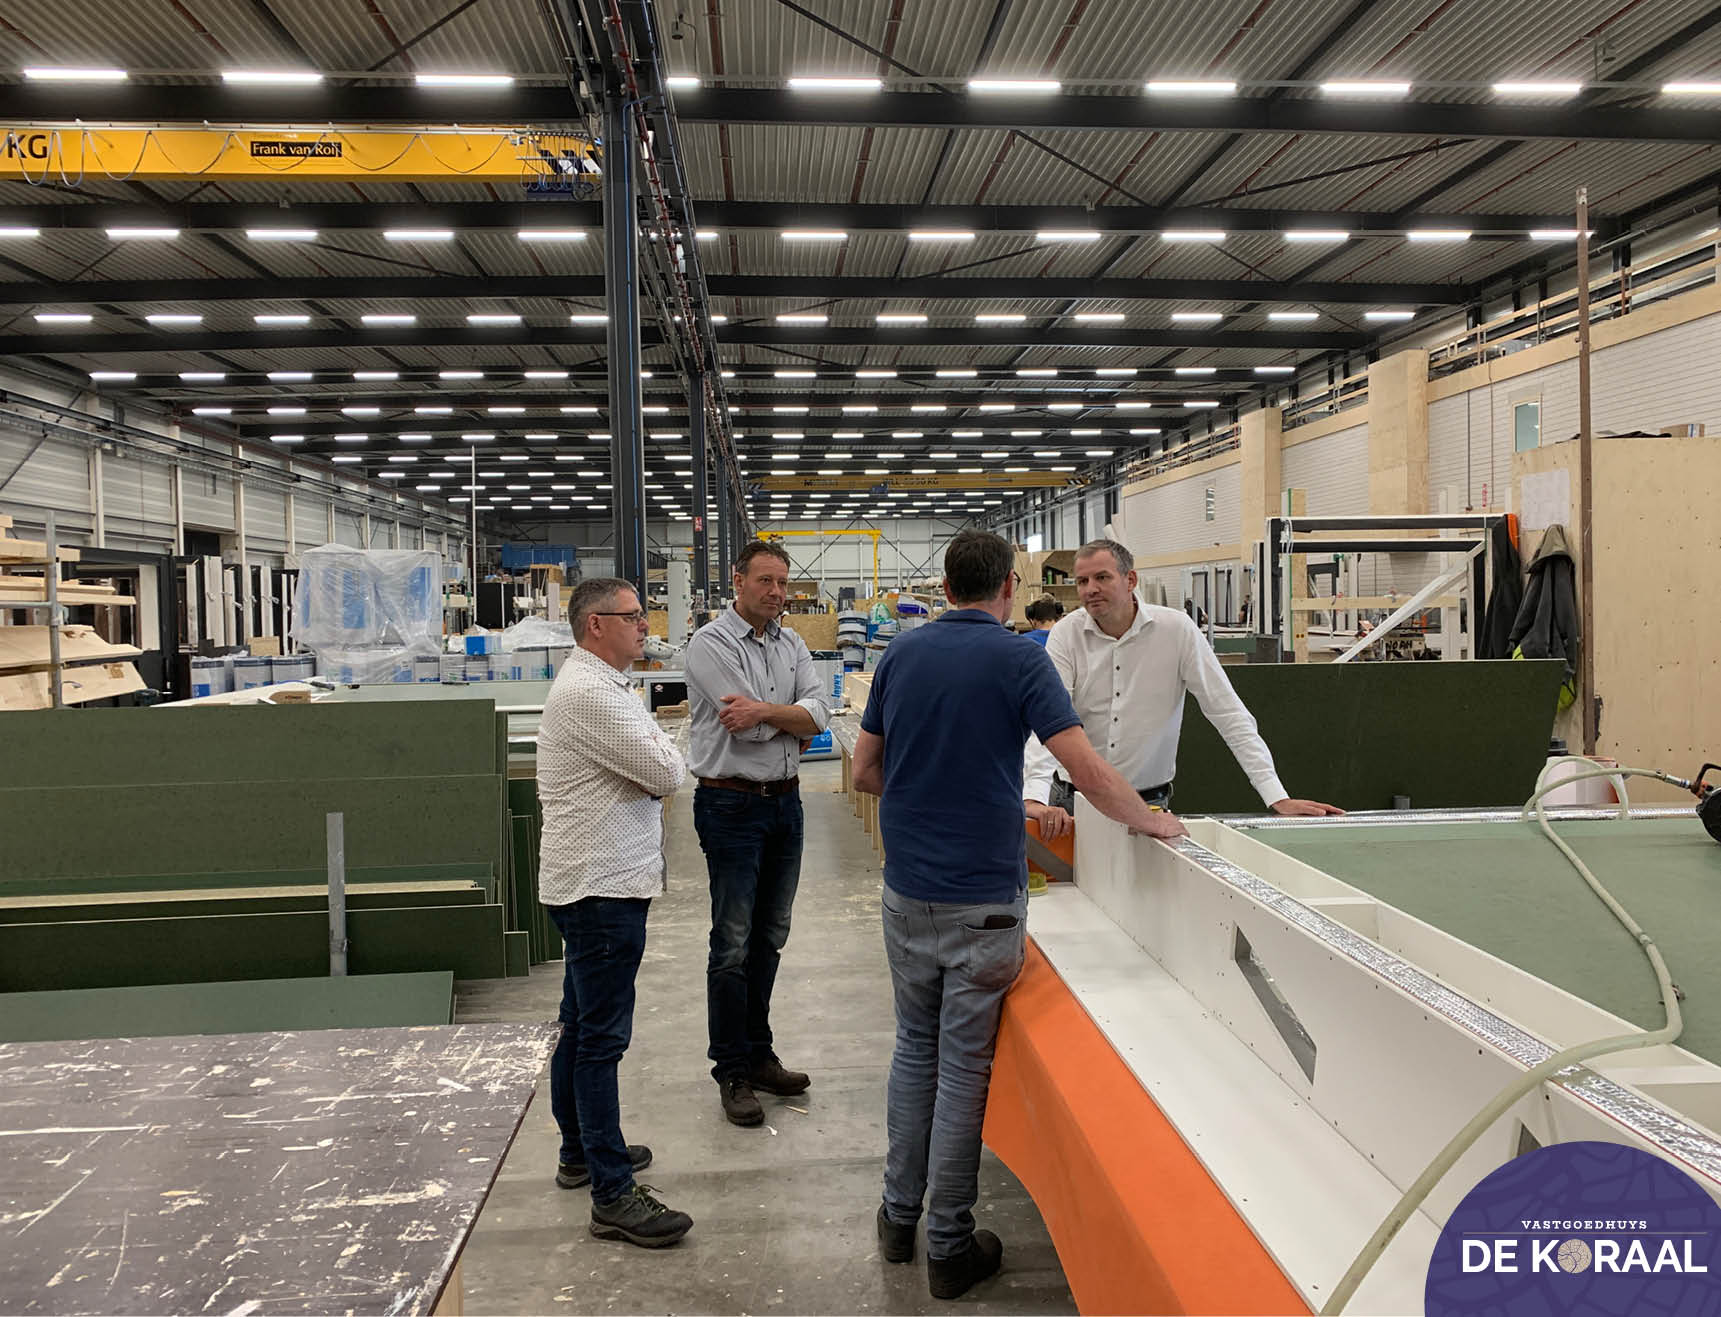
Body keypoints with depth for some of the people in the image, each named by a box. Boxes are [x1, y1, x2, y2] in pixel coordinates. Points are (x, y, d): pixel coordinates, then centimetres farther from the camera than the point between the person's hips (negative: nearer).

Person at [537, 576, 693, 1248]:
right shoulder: (588, 692, -19)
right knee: (602, 1036, -7)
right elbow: (667, 771, -20)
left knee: (581, 1027, 20)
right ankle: (613, 1195, -1)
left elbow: (652, 774, 18)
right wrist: (661, 749, 1)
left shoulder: (600, 684, 16)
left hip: (596, 883, 11)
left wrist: (651, 770, -3)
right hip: (601, 886, -11)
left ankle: (581, 1150, 35)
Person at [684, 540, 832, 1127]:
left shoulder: (791, 644, 10)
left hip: (785, 801, 6)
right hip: (732, 805, -6)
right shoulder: (711, 643, -10)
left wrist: (765, 711, -18)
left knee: (770, 937, 15)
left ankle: (758, 1054, 28)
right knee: (733, 944, 0)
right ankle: (732, 1072, 12)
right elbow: (750, 727, -19)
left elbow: (818, 716, -4)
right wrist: (791, 715, -5)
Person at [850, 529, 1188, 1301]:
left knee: (915, 1048, 20)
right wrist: (1150, 822, 0)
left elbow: (865, 770, 8)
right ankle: (950, 1245, 18)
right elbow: (1087, 771, -16)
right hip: (982, 900, -4)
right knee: (964, 1066, 6)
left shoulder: (901, 654, 3)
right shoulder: (1019, 660, -11)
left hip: (907, 890, 5)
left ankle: (899, 1216, 30)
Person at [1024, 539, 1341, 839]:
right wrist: (1035, 797, -33)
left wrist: (1278, 798, -10)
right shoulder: (1066, 635, -5)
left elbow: (1228, 714, -5)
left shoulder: (1176, 628, -6)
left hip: (1148, 802, 0)